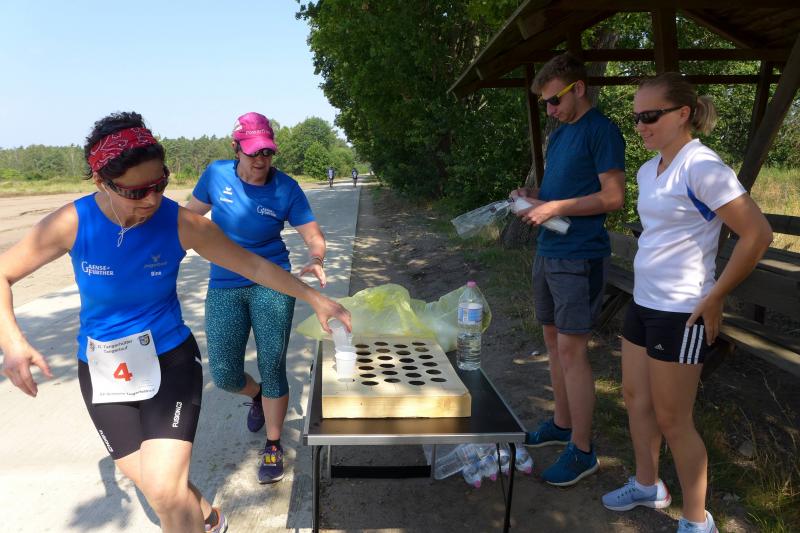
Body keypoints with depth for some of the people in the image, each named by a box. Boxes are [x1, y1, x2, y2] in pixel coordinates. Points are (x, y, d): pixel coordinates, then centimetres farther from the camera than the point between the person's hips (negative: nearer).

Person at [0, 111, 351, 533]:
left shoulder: (181, 224, -17)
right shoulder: (72, 223, -16)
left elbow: (253, 265, -9)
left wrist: (315, 299, -10)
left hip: (170, 360, -2)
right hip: (103, 372, 2)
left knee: (166, 492, -14)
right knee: (156, 487, 10)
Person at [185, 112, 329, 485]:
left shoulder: (286, 189, -9)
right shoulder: (216, 175, -5)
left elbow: (313, 236, -13)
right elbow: (191, 215, 11)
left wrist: (316, 261, -33)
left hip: (272, 285, -2)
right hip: (224, 289, 2)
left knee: (272, 368, -1)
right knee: (224, 376, 4)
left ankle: (273, 447, 20)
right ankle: (258, 395, 41)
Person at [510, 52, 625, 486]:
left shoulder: (601, 130, -9)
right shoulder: (558, 134, 16)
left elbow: (613, 196, -16)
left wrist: (553, 208, -16)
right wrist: (531, 197, 2)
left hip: (579, 258, -9)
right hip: (547, 252, 9)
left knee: (571, 349, -5)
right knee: (553, 341, 15)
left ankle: (582, 450, 9)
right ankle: (562, 423, 31)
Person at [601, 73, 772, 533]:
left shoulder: (702, 167, -18)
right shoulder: (648, 170, 9)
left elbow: (758, 234, -20)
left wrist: (715, 298, -15)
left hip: (681, 314, -9)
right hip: (643, 304, 9)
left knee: (673, 420, 3)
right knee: (636, 397, 19)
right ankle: (648, 485, 41)